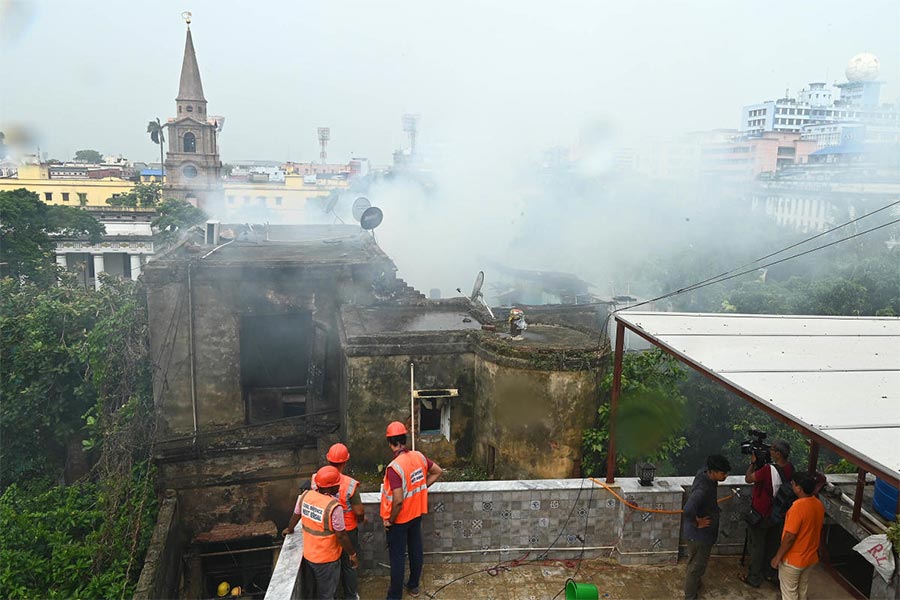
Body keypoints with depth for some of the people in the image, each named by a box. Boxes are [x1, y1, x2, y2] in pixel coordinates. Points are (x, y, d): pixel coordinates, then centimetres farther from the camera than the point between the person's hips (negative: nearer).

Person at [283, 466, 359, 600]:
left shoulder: (305, 496, -10)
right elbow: (341, 536, -22)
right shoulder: (333, 506, -29)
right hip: (326, 559, -6)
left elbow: (296, 515, 8)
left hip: (308, 555, 6)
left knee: (319, 589, 29)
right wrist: (353, 555, -8)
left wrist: (290, 529, 29)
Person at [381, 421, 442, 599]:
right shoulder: (418, 456, -8)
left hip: (399, 518, -6)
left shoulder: (394, 467, -29)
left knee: (397, 557, 9)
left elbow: (398, 501, -31)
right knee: (416, 550, 21)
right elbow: (437, 472, 7)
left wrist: (390, 520, -16)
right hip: (416, 513, 7)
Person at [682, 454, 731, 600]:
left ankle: (694, 584, 51)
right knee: (696, 566, 11)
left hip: (703, 533, 9)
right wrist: (697, 523, -31)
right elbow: (688, 510, -50)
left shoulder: (706, 476, -7)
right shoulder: (703, 489, -36)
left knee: (696, 563, 29)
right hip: (699, 534, -9)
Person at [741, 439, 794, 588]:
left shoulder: (768, 469, -32)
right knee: (773, 544, 23)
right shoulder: (790, 468, -10)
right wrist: (761, 462, -1)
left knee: (757, 546, 9)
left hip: (761, 514, -7)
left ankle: (754, 578, 22)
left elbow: (748, 479, -20)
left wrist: (753, 462, -8)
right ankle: (770, 573, 39)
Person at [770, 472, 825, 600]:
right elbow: (815, 529, 10)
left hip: (793, 559, -8)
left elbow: (790, 537, -26)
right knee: (802, 590, 24)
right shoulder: (819, 504, -3)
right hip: (809, 556, 8)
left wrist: (778, 557, -16)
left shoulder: (798, 506, -29)